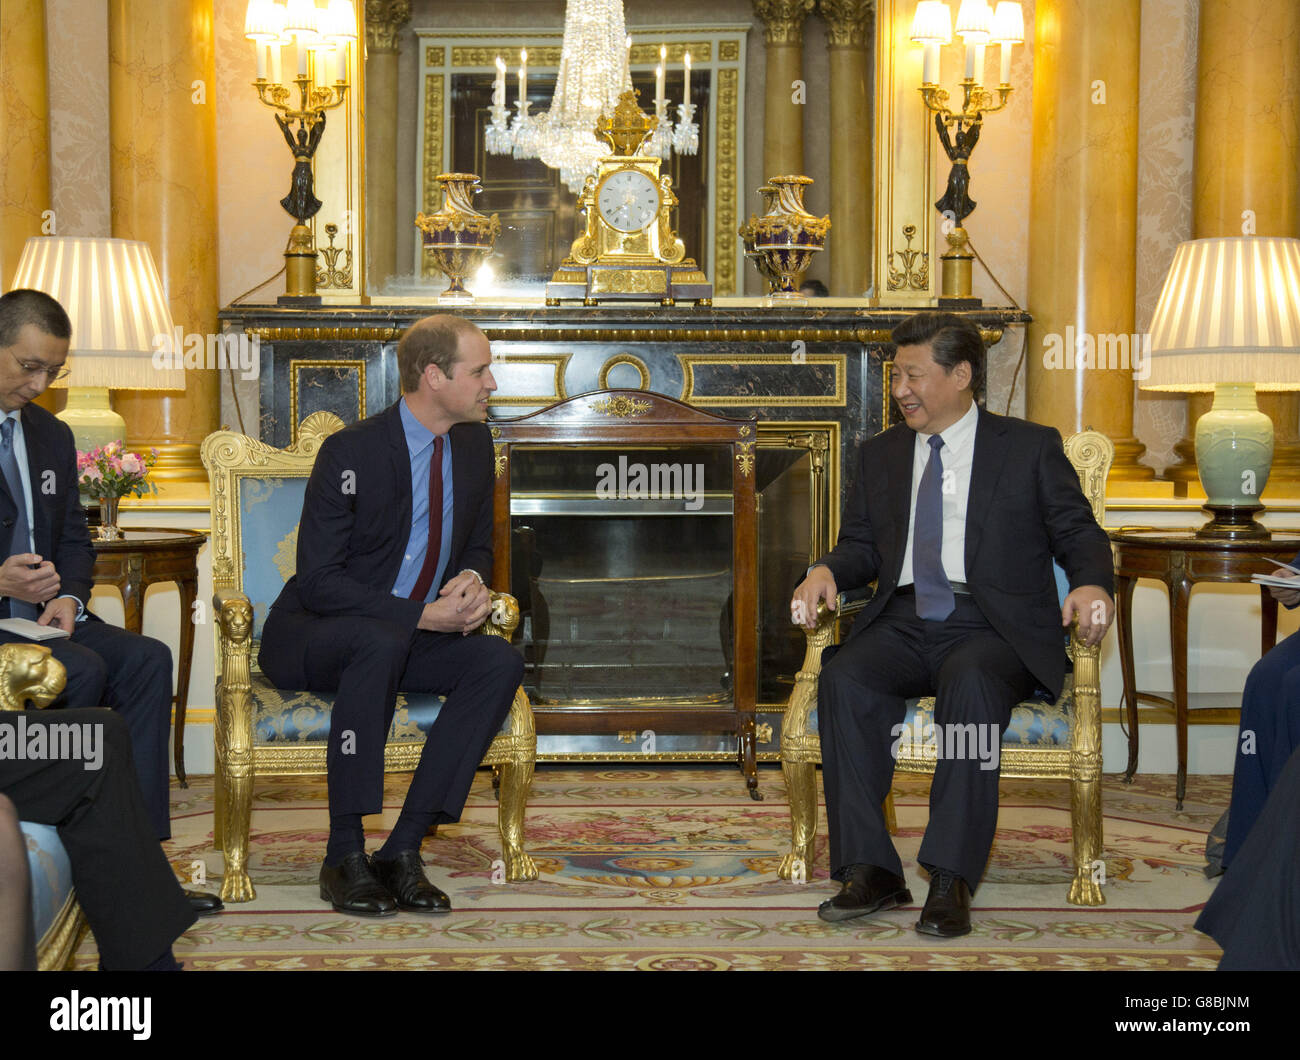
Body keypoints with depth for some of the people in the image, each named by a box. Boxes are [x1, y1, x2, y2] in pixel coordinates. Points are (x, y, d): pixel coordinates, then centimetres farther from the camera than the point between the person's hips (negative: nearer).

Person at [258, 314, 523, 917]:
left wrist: (471, 580, -10)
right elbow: (318, 581, -20)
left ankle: (403, 848, -23)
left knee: (500, 662, -22)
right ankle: (345, 855, -31)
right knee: (381, 641, -39)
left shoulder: (473, 444, 3)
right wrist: (423, 615, -26)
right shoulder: (351, 452, -17)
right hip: (311, 640, -6)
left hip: (410, 639, 6)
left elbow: (478, 547, 16)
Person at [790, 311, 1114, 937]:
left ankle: (951, 880, -35)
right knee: (843, 679, -29)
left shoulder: (1030, 448, 11)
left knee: (970, 682, -38)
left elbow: (1078, 534, 8)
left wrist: (1092, 583, -14)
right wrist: (826, 572, -1)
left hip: (992, 629, -3)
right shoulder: (879, 455, 21)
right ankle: (869, 870, -26)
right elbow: (862, 547, 22)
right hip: (904, 622, 4)